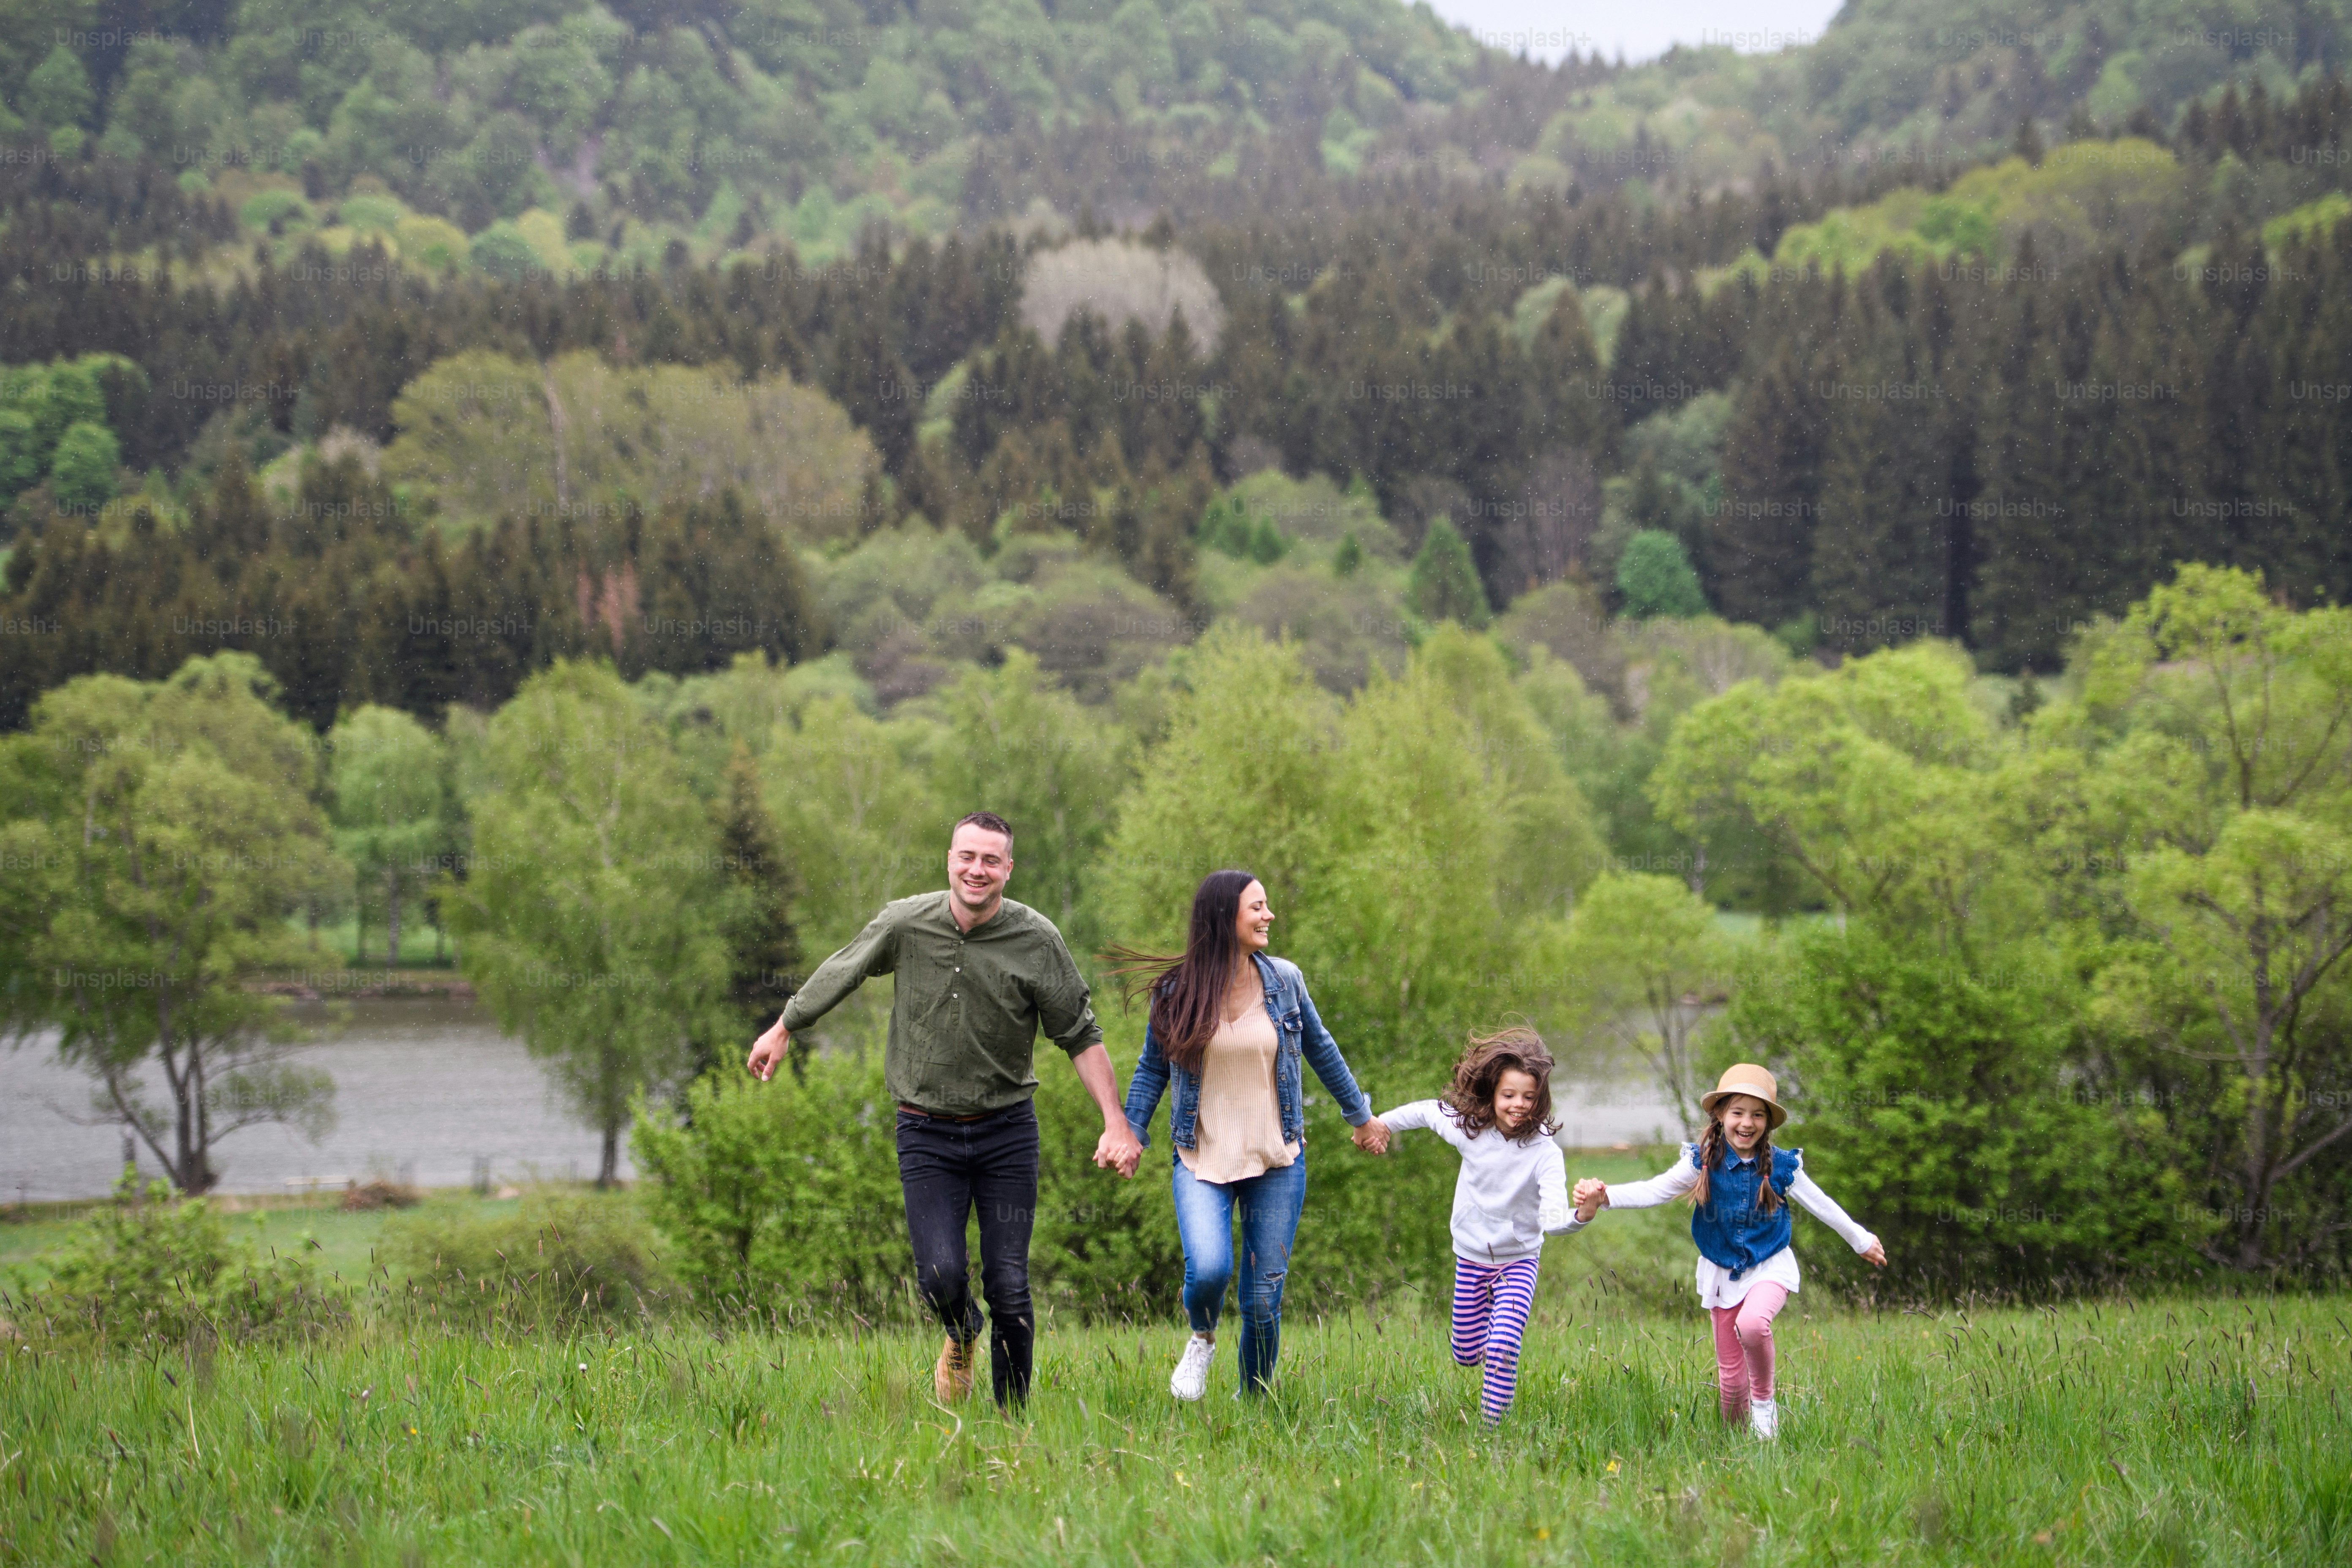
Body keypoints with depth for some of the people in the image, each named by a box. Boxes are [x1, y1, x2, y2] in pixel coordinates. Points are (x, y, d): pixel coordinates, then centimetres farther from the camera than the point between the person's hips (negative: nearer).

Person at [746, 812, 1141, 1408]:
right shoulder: (905, 924, -6)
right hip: (927, 1133, 0)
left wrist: (1116, 1124, -9)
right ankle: (962, 1337, 23)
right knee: (941, 1276, -13)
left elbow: (1080, 1036, -2)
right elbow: (839, 974, 12)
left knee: (1009, 1286, -3)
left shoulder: (1036, 940, -9)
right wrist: (783, 1030, 25)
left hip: (1006, 1130, 0)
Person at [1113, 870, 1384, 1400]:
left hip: (1277, 1161, 2)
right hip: (1202, 1159, -2)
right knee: (1209, 1269, -24)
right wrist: (1130, 1133, -2)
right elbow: (1152, 1068, 8)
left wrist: (1359, 1114, 24)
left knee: (1264, 1297, 1)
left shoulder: (1283, 980, 1)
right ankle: (1201, 1340, 11)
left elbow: (1320, 1049, 16)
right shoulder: (1177, 991, -4)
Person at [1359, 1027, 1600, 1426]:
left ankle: (1493, 1427, -10)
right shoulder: (1470, 1130, -12)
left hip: (1518, 1262, -4)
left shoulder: (1544, 1154, -22)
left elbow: (1553, 1220, -34)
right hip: (1470, 1259, 4)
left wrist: (1584, 1215, -55)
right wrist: (1382, 1124, 21)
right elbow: (1426, 1112, 9)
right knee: (1467, 1355, 16)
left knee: (1502, 1348, -24)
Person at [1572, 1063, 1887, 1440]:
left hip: (1770, 1267, -2)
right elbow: (1654, 1191, -15)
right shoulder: (1703, 1163, -9)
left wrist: (1862, 1241, 18)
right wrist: (1605, 1196, -33)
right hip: (1721, 1273, 2)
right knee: (1730, 1375, 4)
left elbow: (1821, 1205, 6)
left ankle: (1764, 1400, -9)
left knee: (1751, 1324, -34)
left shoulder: (1781, 1167, -8)